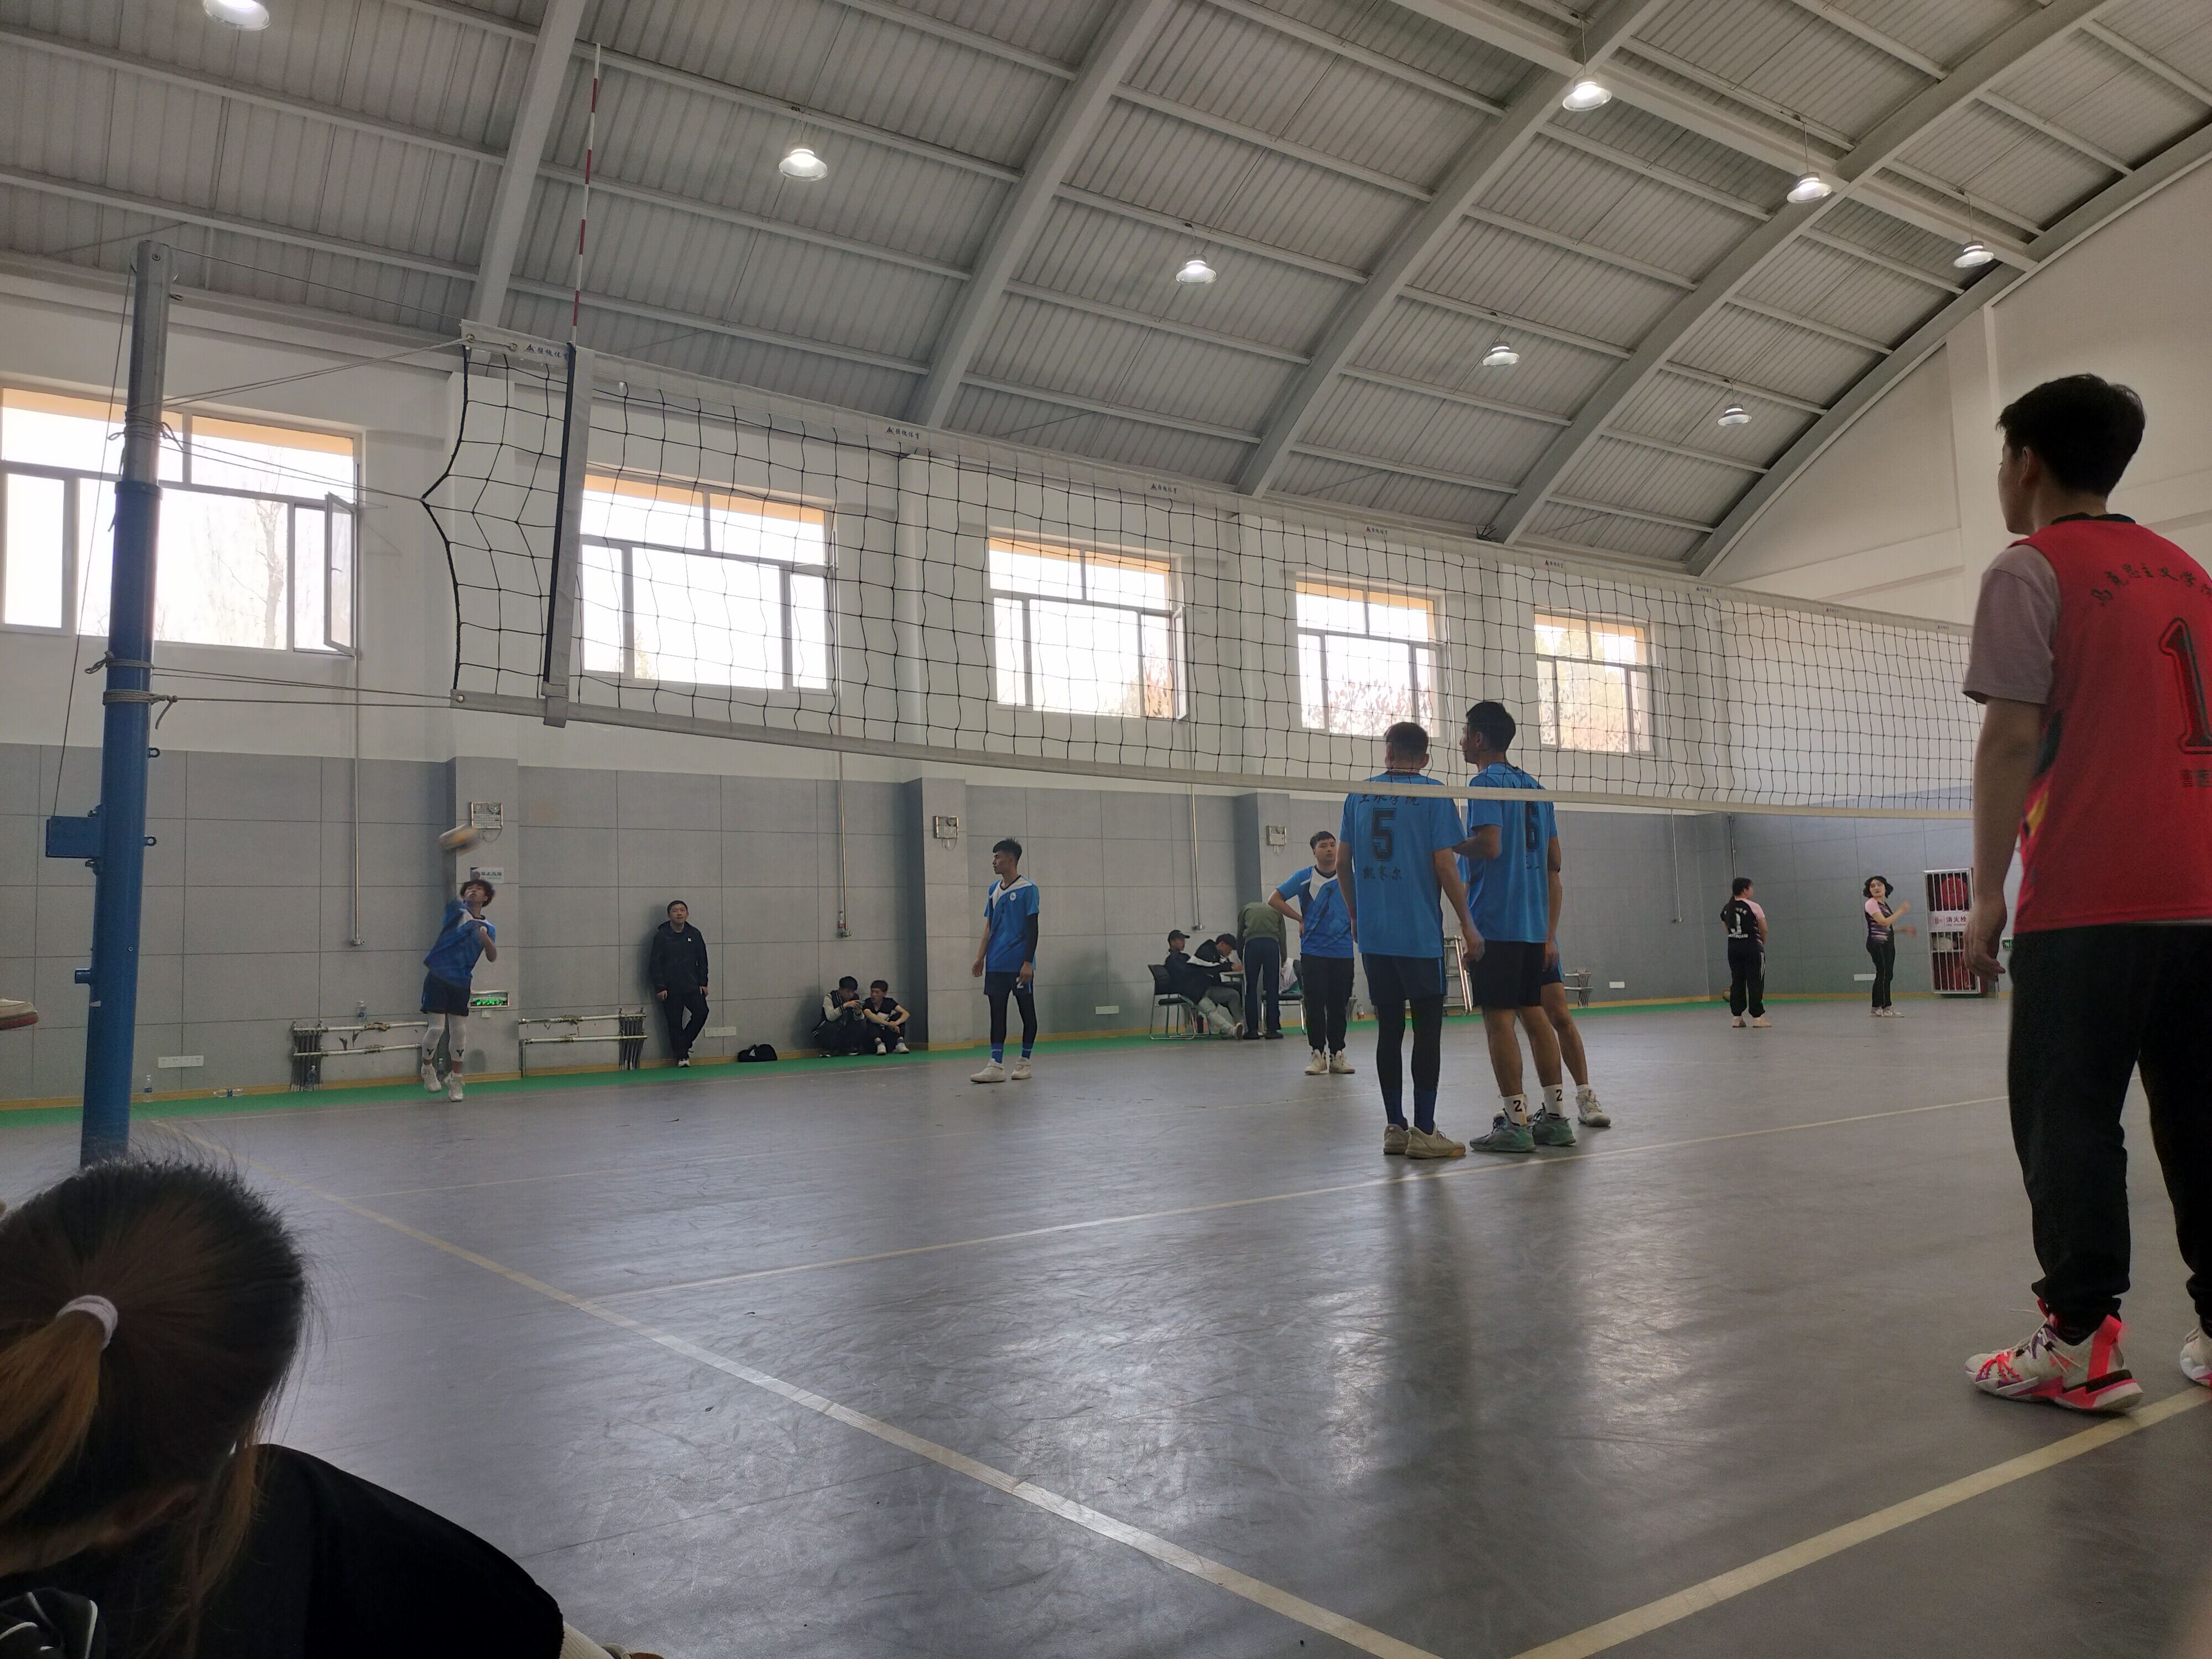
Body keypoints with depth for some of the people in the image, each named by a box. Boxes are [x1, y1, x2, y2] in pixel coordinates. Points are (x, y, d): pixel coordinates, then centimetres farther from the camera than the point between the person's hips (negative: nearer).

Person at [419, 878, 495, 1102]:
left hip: (461, 983, 3)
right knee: (436, 1027, -7)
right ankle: (428, 1069, 19)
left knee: (460, 1031, 2)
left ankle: (454, 1078, 17)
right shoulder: (456, 911, 5)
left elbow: (492, 958, -1)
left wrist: (486, 939, -17)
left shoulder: (488, 929, 9)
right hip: (438, 977, -3)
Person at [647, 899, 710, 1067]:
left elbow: (702, 960, 12)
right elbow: (655, 963, -5)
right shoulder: (661, 935, -5)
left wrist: (703, 983, 7)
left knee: (701, 1012, -9)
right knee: (675, 1022, -1)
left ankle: (684, 1044, 14)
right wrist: (660, 987, -9)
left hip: (692, 986, 3)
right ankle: (682, 1056, 10)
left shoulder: (695, 934, 6)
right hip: (670, 989, -3)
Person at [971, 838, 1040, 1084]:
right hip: (996, 964, 6)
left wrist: (1028, 962, -14)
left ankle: (1024, 1063, 14)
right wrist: (980, 957, 10)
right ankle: (996, 1066, 0)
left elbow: (1032, 929, -8)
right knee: (997, 1012, 2)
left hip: (1019, 964, -6)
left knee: (1027, 1012, 4)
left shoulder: (1027, 889, -6)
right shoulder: (994, 890, 13)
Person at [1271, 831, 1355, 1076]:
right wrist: (1300, 919, 1)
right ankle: (1318, 1054, 4)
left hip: (1343, 952, 1)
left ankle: (1337, 1054, 13)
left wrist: (1355, 925, 5)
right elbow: (1275, 900, 4)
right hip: (1313, 952, -1)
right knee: (1315, 1005, -3)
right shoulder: (1304, 878, 1)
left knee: (1339, 1006, 5)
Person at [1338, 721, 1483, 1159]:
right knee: (1427, 1027, 0)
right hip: (1419, 933, -4)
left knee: (1389, 1028, 9)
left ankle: (1394, 1128, 12)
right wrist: (1467, 924, -1)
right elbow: (1444, 865, -8)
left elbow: (1343, 864, 11)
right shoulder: (1433, 795, -3)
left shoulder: (1359, 795, 9)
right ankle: (1423, 1131, -1)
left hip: (1373, 934, 4)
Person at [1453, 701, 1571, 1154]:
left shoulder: (1486, 782, -7)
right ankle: (1555, 1117, 14)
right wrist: (1550, 934, 17)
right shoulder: (1535, 787, 17)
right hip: (1535, 925, 8)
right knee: (1534, 1014, 12)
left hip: (1496, 924, -8)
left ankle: (1515, 1124, -3)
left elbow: (1489, 845, -22)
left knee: (1499, 1018, -4)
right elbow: (1554, 865, 16)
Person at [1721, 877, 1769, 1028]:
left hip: (1733, 947, 6)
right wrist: (1762, 942, 12)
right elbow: (1764, 929, -6)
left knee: (1737, 981, 9)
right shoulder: (1753, 907, -10)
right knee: (1755, 982, 0)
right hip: (1752, 947, -6)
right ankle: (1757, 1017, 0)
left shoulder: (1726, 909, 7)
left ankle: (1737, 1017, 10)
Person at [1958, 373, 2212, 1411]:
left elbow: (2011, 739, -12)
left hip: (2087, 902, -7)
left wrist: (1986, 893, -9)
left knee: (2066, 1116, -3)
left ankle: (2081, 1344, -3)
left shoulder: (2031, 569, -4)